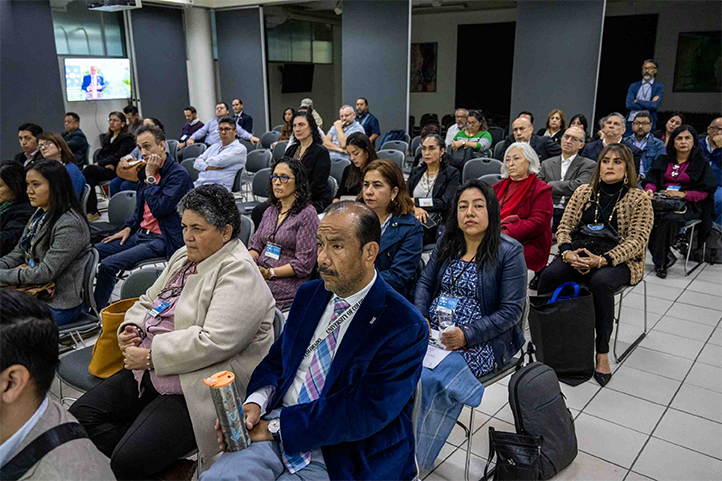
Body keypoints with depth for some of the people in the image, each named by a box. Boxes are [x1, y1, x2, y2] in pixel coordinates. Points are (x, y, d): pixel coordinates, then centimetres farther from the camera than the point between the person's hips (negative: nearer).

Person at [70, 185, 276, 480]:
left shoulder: (239, 272, -17)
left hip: (195, 388, -10)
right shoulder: (184, 257, 13)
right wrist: (131, 329, 1)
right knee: (80, 416, 2)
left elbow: (214, 342, -26)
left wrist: (150, 356, -19)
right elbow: (148, 301, 23)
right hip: (150, 371, 10)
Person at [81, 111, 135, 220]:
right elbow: (99, 155, 18)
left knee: (89, 169, -30)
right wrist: (106, 164, -5)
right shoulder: (107, 138, 24)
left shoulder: (127, 139, 0)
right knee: (90, 180, -28)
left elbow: (117, 157, -10)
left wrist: (99, 163, -13)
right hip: (105, 169, 6)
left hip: (117, 170, -6)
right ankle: (92, 212, -30)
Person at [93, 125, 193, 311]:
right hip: (140, 233, 9)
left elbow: (159, 209, -23)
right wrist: (128, 227, 11)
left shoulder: (178, 174, -13)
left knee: (108, 265, -21)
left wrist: (150, 177, -16)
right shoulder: (146, 170, 13)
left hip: (162, 240, -9)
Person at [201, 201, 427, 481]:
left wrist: (276, 427, -17)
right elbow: (278, 357, 14)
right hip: (278, 430, 5)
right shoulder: (308, 294, 8)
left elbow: (364, 412, -20)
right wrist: (255, 403, -7)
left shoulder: (405, 327, -15)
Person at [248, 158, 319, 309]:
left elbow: (304, 264, -10)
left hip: (288, 283, -6)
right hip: (260, 276, 7)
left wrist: (270, 273, -15)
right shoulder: (270, 212, 19)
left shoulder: (307, 214, -5)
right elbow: (255, 245, 18)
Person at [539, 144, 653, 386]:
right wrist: (568, 252, -12)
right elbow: (564, 227, 10)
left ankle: (602, 353, -21)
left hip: (618, 261, -3)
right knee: (549, 275, -27)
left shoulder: (639, 199, 2)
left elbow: (636, 241, -7)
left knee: (600, 282, -36)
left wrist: (601, 260, -21)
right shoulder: (583, 192, 13)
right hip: (577, 255, 3)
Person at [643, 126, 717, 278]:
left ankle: (659, 261, -24)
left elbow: (705, 191, 3)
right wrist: (650, 190, -14)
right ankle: (666, 256, -22)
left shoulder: (701, 164, 11)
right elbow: (651, 180, 10)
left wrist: (684, 194, -15)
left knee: (670, 220, -38)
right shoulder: (662, 161, 21)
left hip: (688, 205, -3)